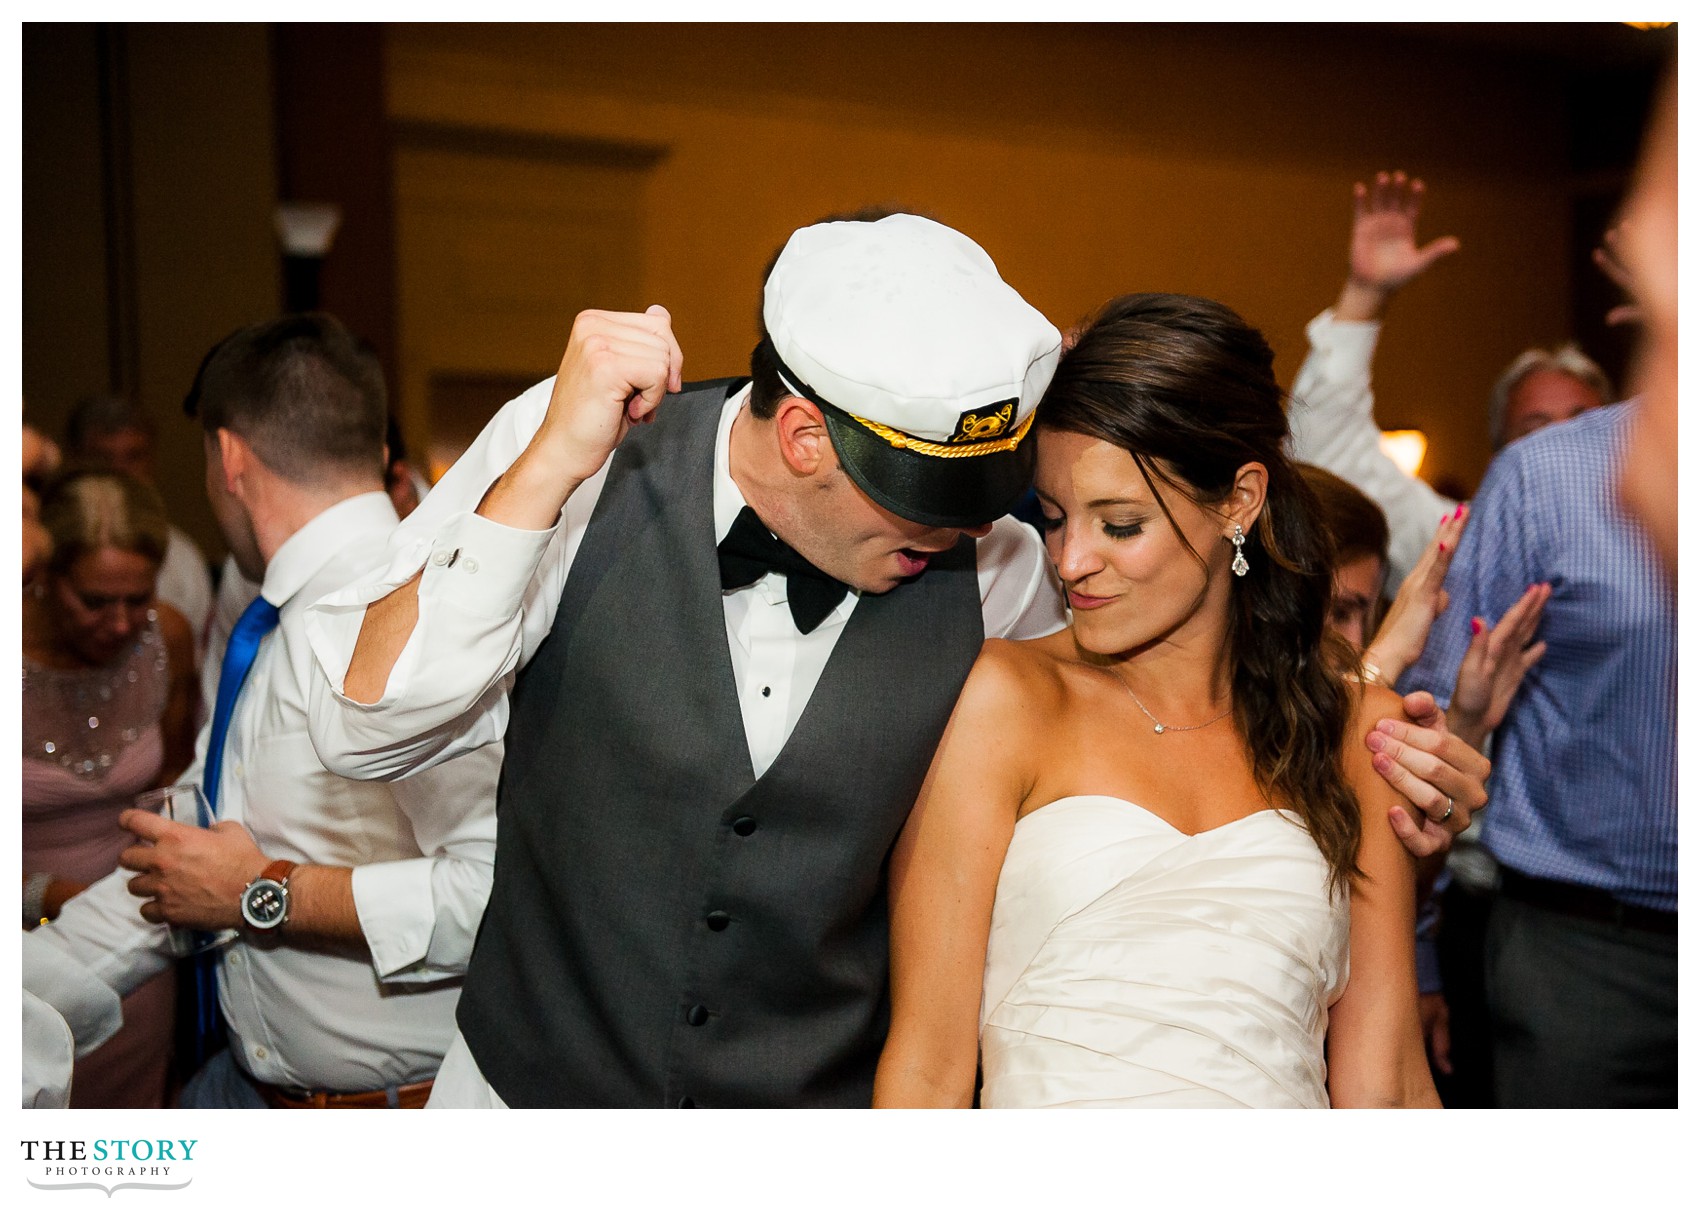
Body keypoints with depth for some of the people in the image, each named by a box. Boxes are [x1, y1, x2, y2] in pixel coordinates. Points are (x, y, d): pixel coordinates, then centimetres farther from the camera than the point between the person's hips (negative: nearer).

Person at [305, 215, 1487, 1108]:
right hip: (535, 1079, 0)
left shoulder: (993, 580, -13)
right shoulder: (575, 451, -16)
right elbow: (364, 726, -19)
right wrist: (552, 467, -27)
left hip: (825, 1096, 1)